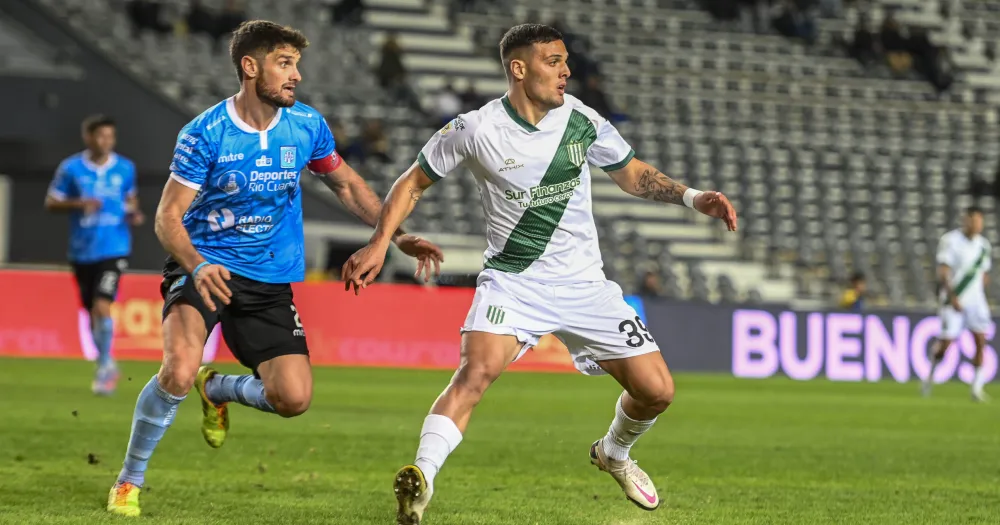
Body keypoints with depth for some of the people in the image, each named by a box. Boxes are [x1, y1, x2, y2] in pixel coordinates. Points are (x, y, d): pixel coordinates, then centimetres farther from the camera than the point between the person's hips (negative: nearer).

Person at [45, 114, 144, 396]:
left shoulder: (125, 168, 2)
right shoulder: (71, 168, -2)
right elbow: (51, 203, 1)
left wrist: (134, 214, -3)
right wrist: (79, 204, -16)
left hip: (114, 250, -1)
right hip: (82, 252, 1)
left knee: (102, 306, -17)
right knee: (92, 311, 10)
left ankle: (104, 367, -4)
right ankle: (107, 366, 29)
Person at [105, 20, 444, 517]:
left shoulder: (307, 126, -1)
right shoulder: (203, 134, -14)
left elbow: (346, 184, 16)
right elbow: (168, 216, -14)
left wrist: (397, 235, 7)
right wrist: (197, 265, -33)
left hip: (269, 280, 4)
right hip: (203, 266, -4)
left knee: (293, 398, -10)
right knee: (178, 372, -29)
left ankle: (218, 389, 24)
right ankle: (129, 480, -7)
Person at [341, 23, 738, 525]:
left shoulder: (581, 120, -3)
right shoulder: (473, 130, -10)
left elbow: (632, 174, 12)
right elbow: (413, 182, 3)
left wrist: (692, 197, -2)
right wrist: (378, 245, -6)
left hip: (583, 285, 4)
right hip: (511, 281, -3)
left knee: (656, 389, 0)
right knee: (478, 369, -32)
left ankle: (614, 453, 33)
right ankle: (420, 480, -41)